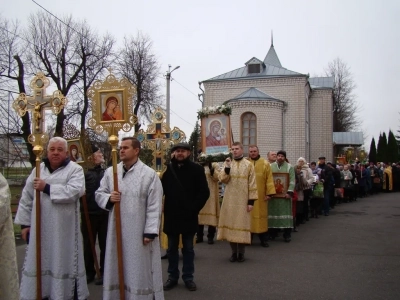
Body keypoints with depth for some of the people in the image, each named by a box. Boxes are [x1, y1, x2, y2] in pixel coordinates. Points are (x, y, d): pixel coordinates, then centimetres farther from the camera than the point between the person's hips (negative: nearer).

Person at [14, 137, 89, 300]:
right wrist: (24, 223, 7)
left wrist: (47, 187, -21)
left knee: (63, 263, 4)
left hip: (64, 230, -4)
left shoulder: (75, 169, -4)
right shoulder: (38, 169, 9)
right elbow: (26, 198, 11)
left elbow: (75, 191, -22)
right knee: (38, 263, 12)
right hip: (40, 228, 4)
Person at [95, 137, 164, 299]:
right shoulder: (110, 172, 6)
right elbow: (99, 194, 12)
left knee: (139, 271, 6)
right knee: (117, 269, 13)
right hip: (117, 230, 4)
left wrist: (150, 232, -14)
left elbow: (154, 206, -10)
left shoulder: (150, 174, -7)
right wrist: (108, 198, -11)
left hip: (139, 232, -4)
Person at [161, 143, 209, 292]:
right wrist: (164, 208, -9)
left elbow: (204, 192, -6)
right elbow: (161, 189, 1)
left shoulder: (196, 169, -5)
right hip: (171, 215, 2)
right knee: (172, 248, 12)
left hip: (188, 216, -2)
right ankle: (172, 277, 25)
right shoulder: (168, 169, 0)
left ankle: (188, 277, 22)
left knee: (188, 248, 10)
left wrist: (194, 208, -12)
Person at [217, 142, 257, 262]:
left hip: (243, 200, -2)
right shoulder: (228, 163, 6)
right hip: (230, 200, 2)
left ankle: (241, 252, 12)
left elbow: (252, 184, -2)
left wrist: (251, 201, -7)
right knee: (231, 224, 4)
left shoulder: (248, 165, 0)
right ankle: (234, 252, 15)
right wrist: (227, 168, -17)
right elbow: (222, 179, -5)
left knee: (242, 224, 1)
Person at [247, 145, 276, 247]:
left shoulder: (265, 163, 4)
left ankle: (263, 239, 11)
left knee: (261, 215, 3)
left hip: (260, 195, 0)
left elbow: (269, 179, 0)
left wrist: (269, 193, -8)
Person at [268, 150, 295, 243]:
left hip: (284, 194, -2)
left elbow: (292, 180, -3)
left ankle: (287, 234, 3)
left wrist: (289, 192, -14)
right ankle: (273, 232, 14)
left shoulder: (289, 167, 4)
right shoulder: (271, 166, 8)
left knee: (285, 212, -2)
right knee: (273, 212, 5)